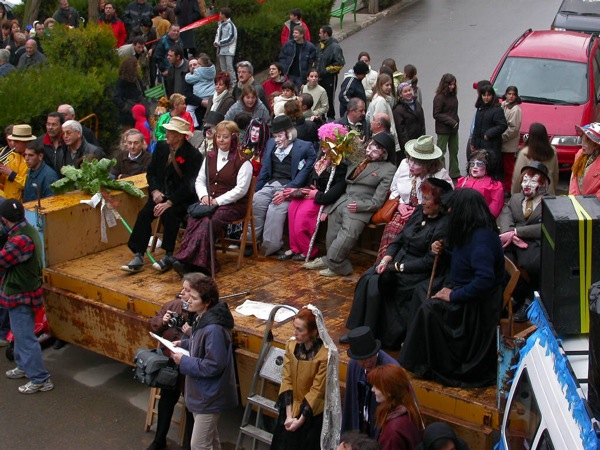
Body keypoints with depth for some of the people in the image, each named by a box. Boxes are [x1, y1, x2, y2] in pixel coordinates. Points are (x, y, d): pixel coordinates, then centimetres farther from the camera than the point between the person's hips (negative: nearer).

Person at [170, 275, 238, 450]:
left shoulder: (214, 329, -29)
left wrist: (184, 361, -22)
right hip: (203, 391, 10)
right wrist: (183, 344, 3)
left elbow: (213, 366, -29)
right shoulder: (203, 318, 2)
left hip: (210, 396, -10)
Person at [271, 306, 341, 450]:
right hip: (290, 407, 4)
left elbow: (317, 390, -18)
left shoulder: (325, 354, -21)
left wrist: (301, 419, -16)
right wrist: (289, 415, -14)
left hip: (312, 413, -4)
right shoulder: (291, 346, -7)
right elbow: (286, 380, -8)